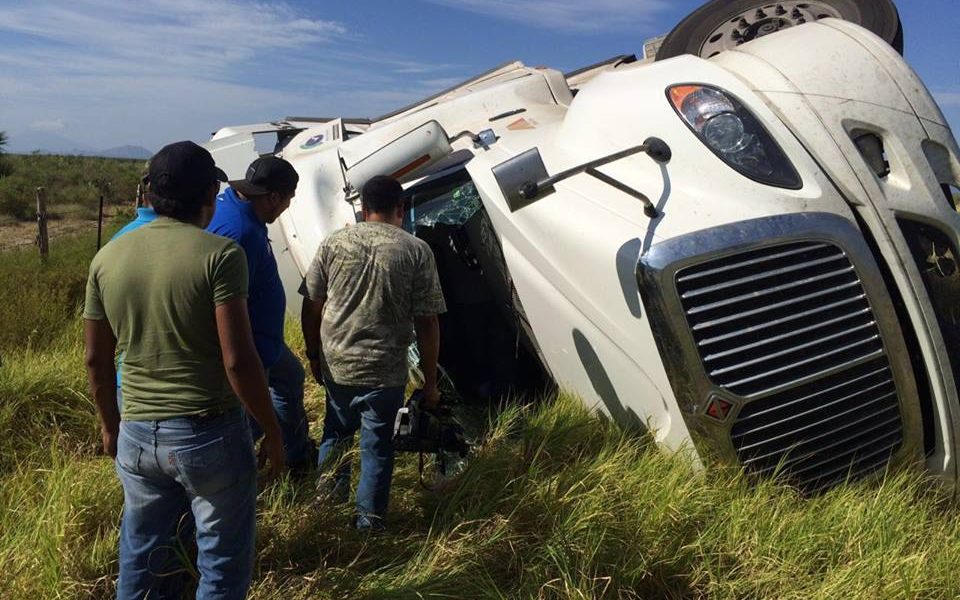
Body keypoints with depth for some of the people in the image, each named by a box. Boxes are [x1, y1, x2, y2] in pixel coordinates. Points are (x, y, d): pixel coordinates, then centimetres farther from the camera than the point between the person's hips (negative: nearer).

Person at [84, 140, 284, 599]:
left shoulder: (107, 258, 3)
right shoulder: (219, 254, -14)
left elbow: (96, 359, 9)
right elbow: (237, 360, -18)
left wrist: (110, 424, 23)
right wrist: (272, 430, -6)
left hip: (136, 436, 5)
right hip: (210, 435, -5)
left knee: (140, 559, 22)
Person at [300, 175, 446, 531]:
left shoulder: (333, 243, -1)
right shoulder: (416, 252, -8)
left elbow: (311, 307, 3)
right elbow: (427, 323, -8)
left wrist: (314, 355, 17)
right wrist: (430, 380, 1)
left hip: (335, 364, 3)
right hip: (385, 371, -3)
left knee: (336, 430, 26)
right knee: (377, 445, 13)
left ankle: (328, 497, 43)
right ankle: (369, 520, 25)